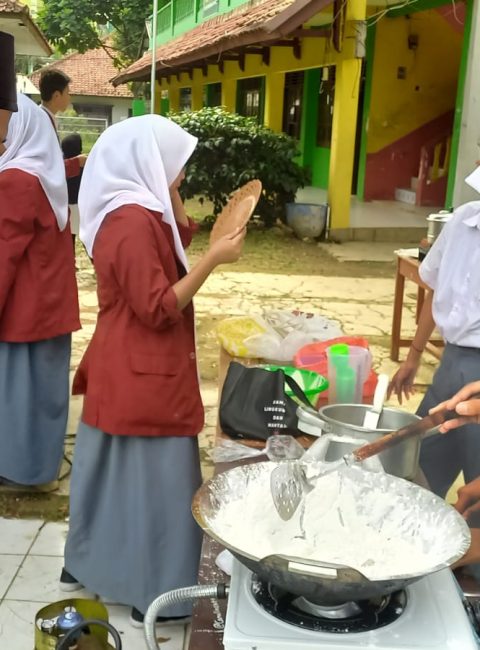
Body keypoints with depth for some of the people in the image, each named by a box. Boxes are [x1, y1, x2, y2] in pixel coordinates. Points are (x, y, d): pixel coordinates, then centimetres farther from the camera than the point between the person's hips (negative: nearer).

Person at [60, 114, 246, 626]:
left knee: (114, 469, 21)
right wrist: (215, 259, -23)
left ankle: (85, 563, 37)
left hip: (122, 369, 10)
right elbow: (159, 309, -23)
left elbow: (179, 237, 17)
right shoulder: (134, 222, -22)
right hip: (143, 377, -10)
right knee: (151, 479, 2)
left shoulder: (126, 212, 9)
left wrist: (172, 195, 8)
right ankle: (152, 594, 16)